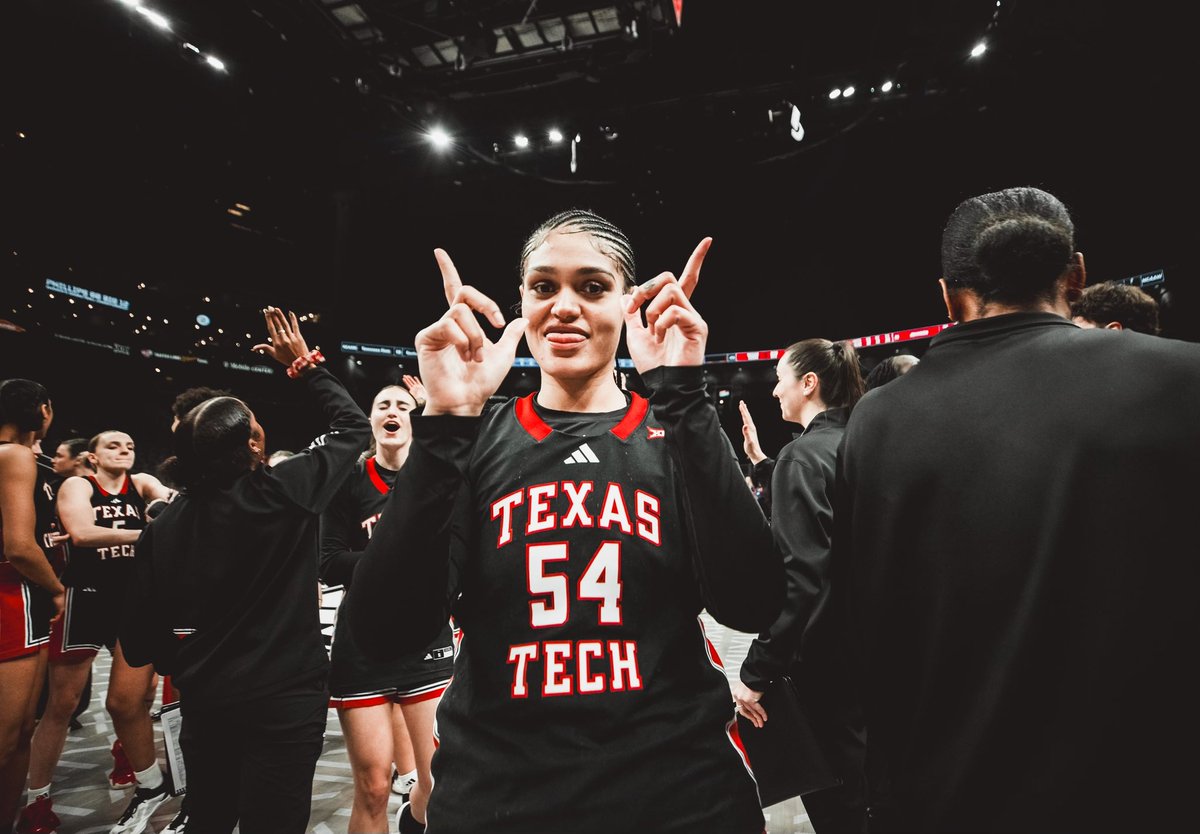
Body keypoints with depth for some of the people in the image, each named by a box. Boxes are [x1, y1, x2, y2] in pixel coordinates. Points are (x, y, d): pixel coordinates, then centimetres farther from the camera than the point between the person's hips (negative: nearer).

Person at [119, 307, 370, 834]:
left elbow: (138, 643, 1)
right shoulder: (282, 493, -17)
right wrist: (305, 366, 7)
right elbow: (354, 427, -3)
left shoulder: (162, 528, -5)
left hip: (204, 704, 5)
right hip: (284, 702, -5)